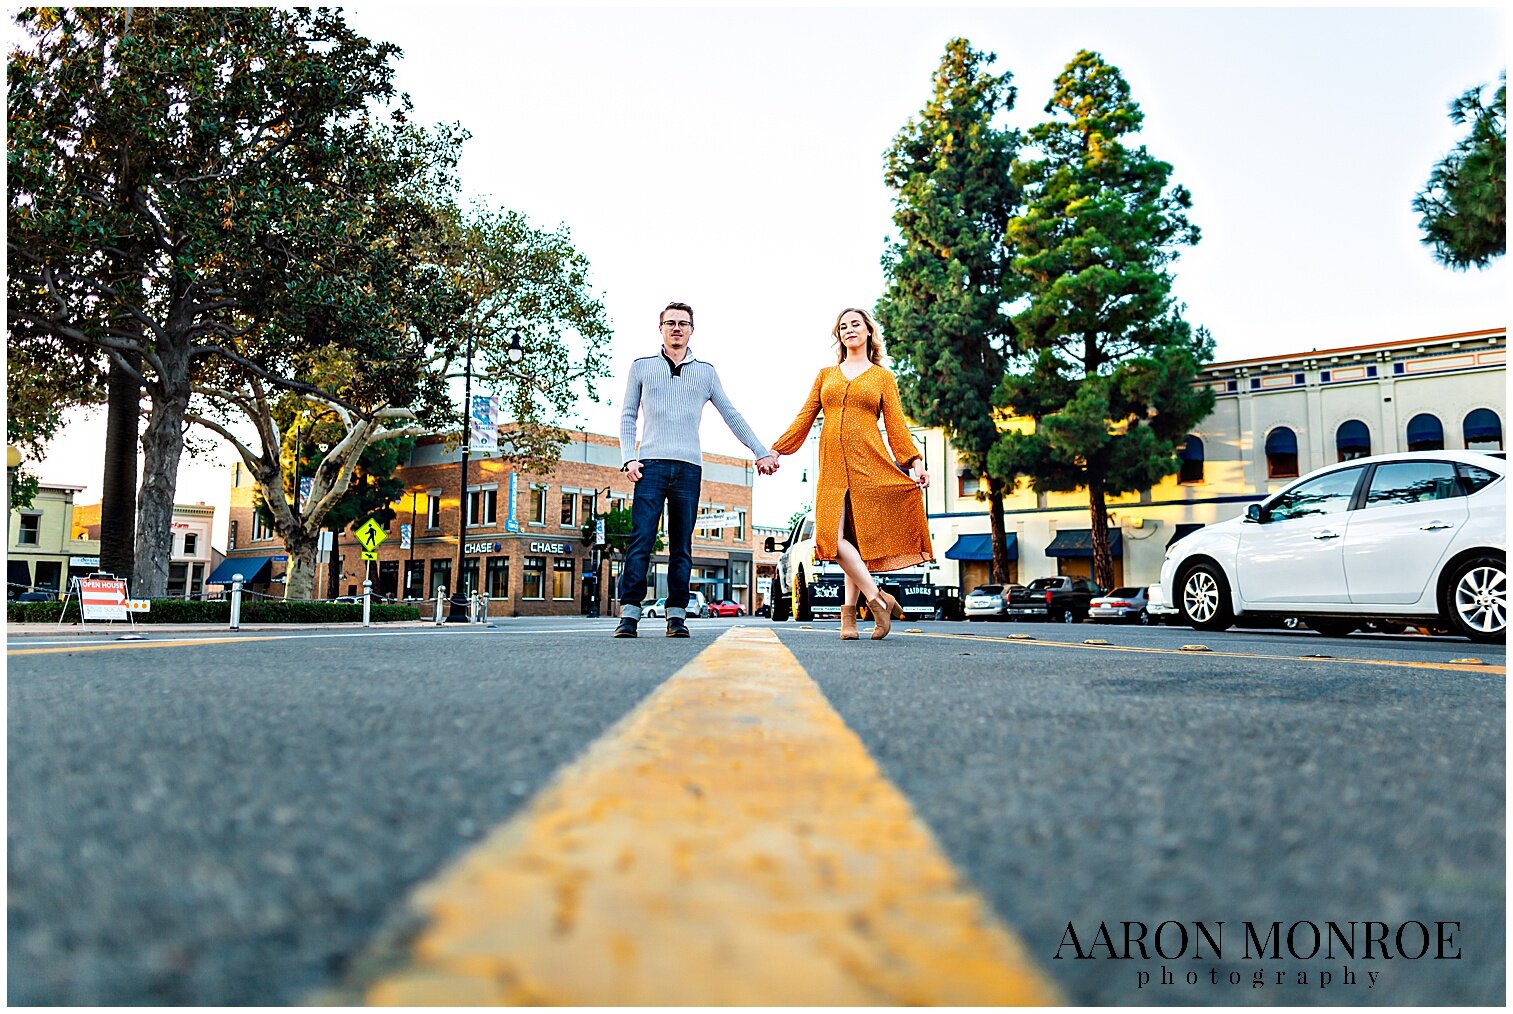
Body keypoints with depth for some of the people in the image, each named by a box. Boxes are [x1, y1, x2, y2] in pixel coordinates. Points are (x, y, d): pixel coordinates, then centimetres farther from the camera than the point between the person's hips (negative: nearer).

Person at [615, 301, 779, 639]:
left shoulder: (705, 372, 16)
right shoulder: (642, 367, 14)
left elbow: (732, 417, 16)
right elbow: (628, 416, 12)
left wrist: (761, 452, 11)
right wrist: (628, 458, -2)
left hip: (689, 468, 2)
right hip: (651, 465, -1)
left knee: (682, 547, 2)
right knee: (641, 541, -10)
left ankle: (676, 615, 4)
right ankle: (630, 613, -10)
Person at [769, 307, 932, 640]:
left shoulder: (882, 376, 14)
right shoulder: (826, 375, 20)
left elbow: (896, 425, 6)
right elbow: (804, 419, 16)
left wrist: (915, 462, -7)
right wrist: (775, 450, 8)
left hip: (868, 462, -2)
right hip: (832, 465, 2)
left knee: (858, 536, -6)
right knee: (832, 535, -14)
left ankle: (850, 612, 1)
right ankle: (878, 598, -9)